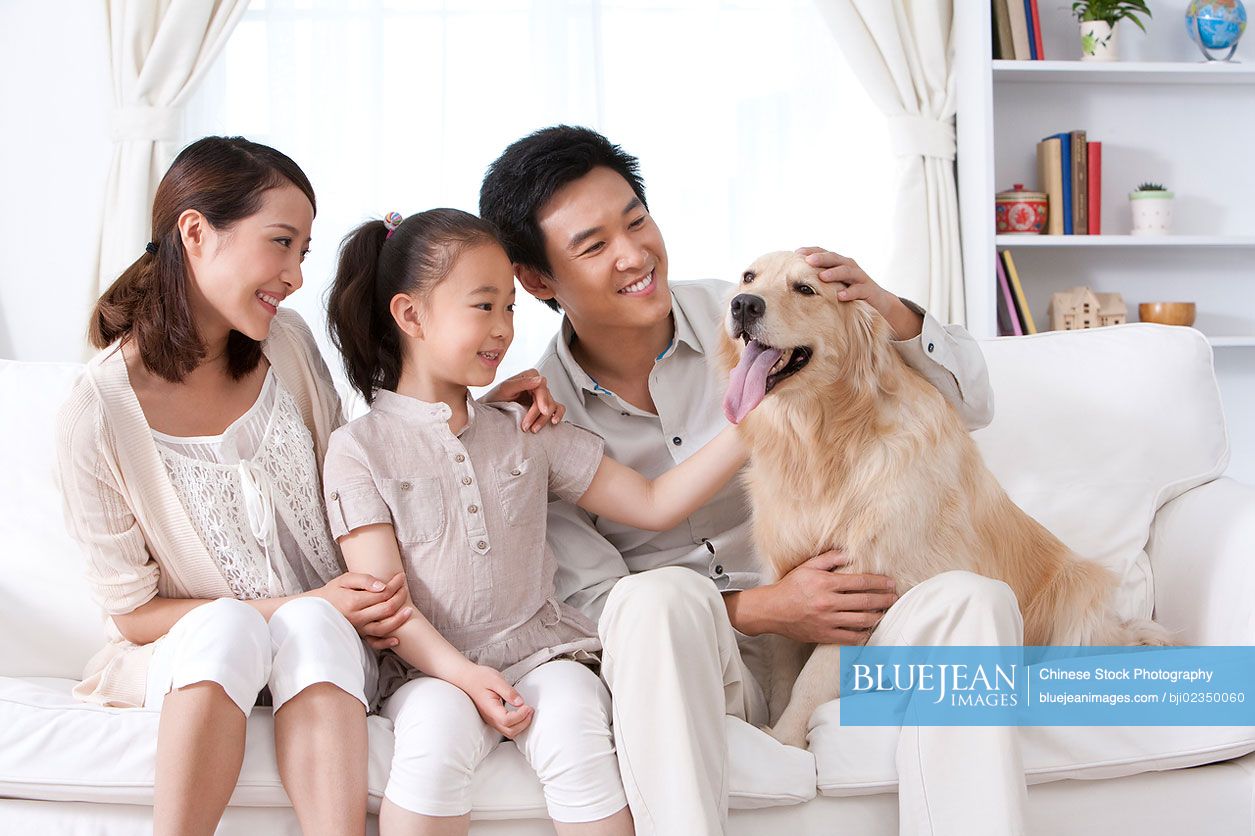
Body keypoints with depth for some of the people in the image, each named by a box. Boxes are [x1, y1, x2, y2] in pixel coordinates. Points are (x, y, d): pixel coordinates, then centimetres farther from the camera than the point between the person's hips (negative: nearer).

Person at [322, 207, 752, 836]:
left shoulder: (528, 434, 14)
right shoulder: (359, 448, 2)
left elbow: (653, 504, 12)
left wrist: (745, 430, 2)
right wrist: (463, 674, -19)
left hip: (541, 650, 3)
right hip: (433, 665, -2)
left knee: (574, 735, -28)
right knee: (437, 735, -34)